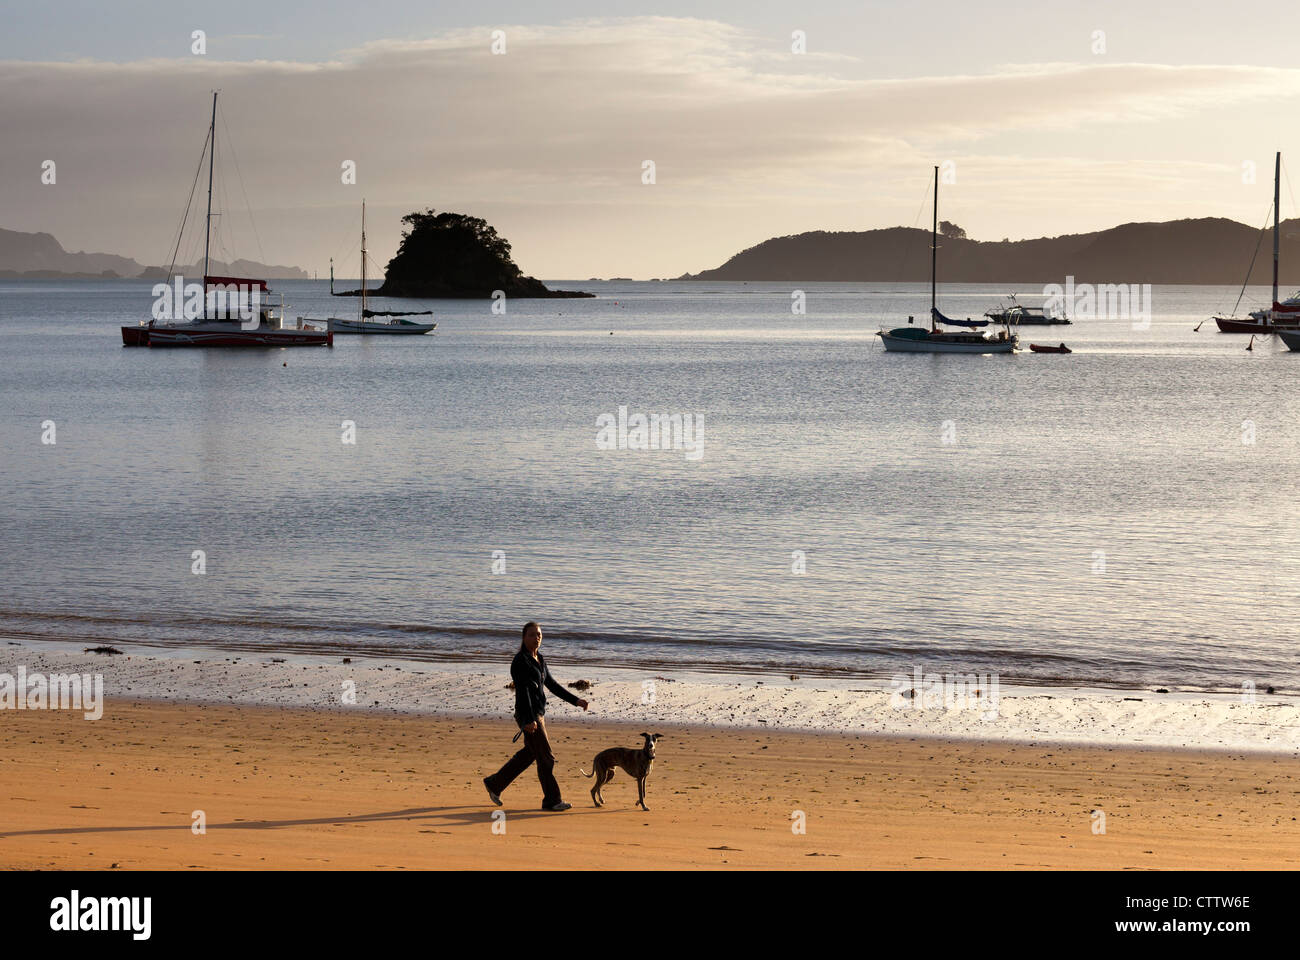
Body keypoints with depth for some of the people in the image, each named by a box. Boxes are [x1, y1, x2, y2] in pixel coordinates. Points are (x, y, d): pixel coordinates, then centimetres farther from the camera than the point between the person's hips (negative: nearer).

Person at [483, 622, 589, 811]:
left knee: (529, 753, 20)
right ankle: (551, 800, 7)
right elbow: (523, 691, -24)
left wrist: (575, 700, 18)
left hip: (538, 713, 10)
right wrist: (529, 720, -31)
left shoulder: (539, 659, 12)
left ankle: (494, 784, 32)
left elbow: (551, 685, 20)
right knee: (546, 757, -4)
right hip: (528, 715, -10)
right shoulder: (520, 661, -16)